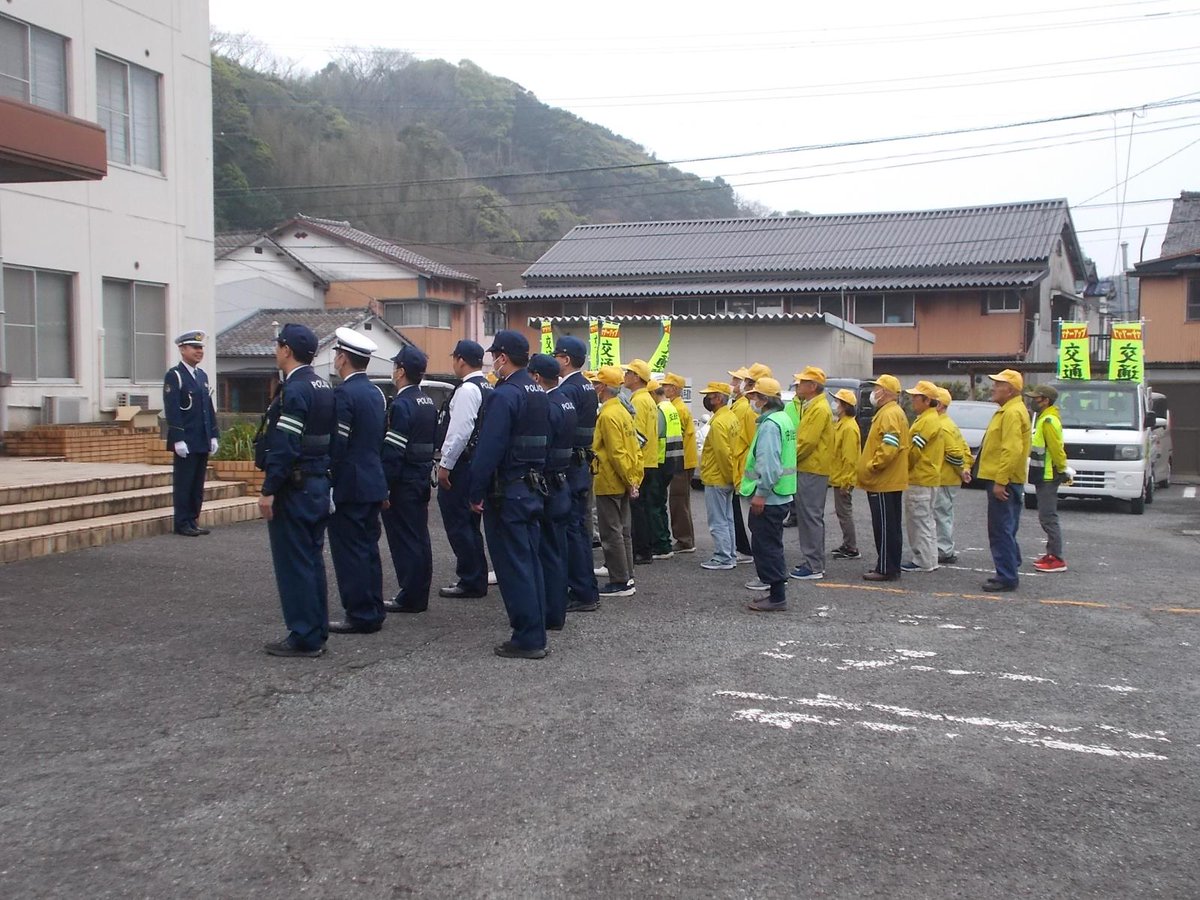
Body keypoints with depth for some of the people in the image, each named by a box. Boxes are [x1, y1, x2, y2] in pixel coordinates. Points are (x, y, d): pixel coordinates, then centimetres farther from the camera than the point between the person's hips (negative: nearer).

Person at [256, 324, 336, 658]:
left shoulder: (294, 390, -17)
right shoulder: (324, 388, 12)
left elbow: (285, 445, -22)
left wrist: (269, 490, -19)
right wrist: (322, 474, 16)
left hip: (294, 488, -9)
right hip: (319, 485, 9)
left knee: (293, 562, -2)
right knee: (312, 559, 15)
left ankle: (304, 638, 2)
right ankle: (317, 632, 21)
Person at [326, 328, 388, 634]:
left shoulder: (344, 393, -15)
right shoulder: (376, 393, 11)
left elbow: (337, 444, -19)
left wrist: (327, 480, -12)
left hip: (348, 486, -9)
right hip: (373, 482, 9)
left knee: (349, 551, -2)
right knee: (368, 548, 14)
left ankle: (360, 616, 2)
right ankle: (373, 612, 20)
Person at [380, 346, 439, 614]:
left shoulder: (401, 404, -17)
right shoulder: (428, 402, 11)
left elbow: (393, 451, -20)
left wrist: (383, 487, -18)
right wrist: (426, 471, 16)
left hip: (403, 481, -9)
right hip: (423, 478, 9)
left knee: (404, 539, -2)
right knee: (419, 537, 14)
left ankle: (409, 597, 2)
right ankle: (420, 595, 21)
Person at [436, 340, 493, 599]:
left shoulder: (467, 390, -16)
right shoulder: (488, 389, 13)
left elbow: (459, 431, -23)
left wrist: (445, 464, -18)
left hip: (462, 466, -10)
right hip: (480, 464, 10)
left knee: (458, 524, -2)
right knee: (469, 524, 17)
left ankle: (471, 581, 2)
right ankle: (476, 578, 23)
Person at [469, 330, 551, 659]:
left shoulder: (504, 395, -16)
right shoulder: (540, 395, 12)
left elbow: (489, 449, -20)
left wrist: (477, 493, -13)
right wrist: (537, 478, 17)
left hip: (507, 492, -9)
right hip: (534, 489, 9)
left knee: (513, 565, -3)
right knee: (530, 561, 14)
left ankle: (527, 639, 0)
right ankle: (536, 633, 20)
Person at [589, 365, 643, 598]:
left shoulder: (608, 415, -16)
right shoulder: (623, 412, 13)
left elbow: (617, 453, -21)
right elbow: (635, 450, 13)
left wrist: (629, 480, -15)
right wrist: (634, 479, 11)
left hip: (609, 483, -10)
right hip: (624, 483, 10)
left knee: (611, 534, -4)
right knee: (623, 532, 13)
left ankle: (619, 583, -1)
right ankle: (626, 579, 19)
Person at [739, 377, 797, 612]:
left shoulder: (770, 425, -18)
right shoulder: (783, 419, 15)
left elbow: (769, 463, -25)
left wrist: (761, 493, -22)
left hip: (768, 498, -11)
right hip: (780, 495, 11)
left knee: (767, 546, -5)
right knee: (771, 545, 17)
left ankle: (777, 597, -1)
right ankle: (776, 589, 23)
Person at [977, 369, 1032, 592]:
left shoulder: (1013, 413, -16)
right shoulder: (1008, 411, 18)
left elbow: (1012, 450, -24)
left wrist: (1000, 481, -25)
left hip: (1004, 482, -11)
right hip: (1003, 480, 11)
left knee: (1001, 531, -8)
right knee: (1005, 531, 16)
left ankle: (1007, 577, -6)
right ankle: (1009, 572, 23)